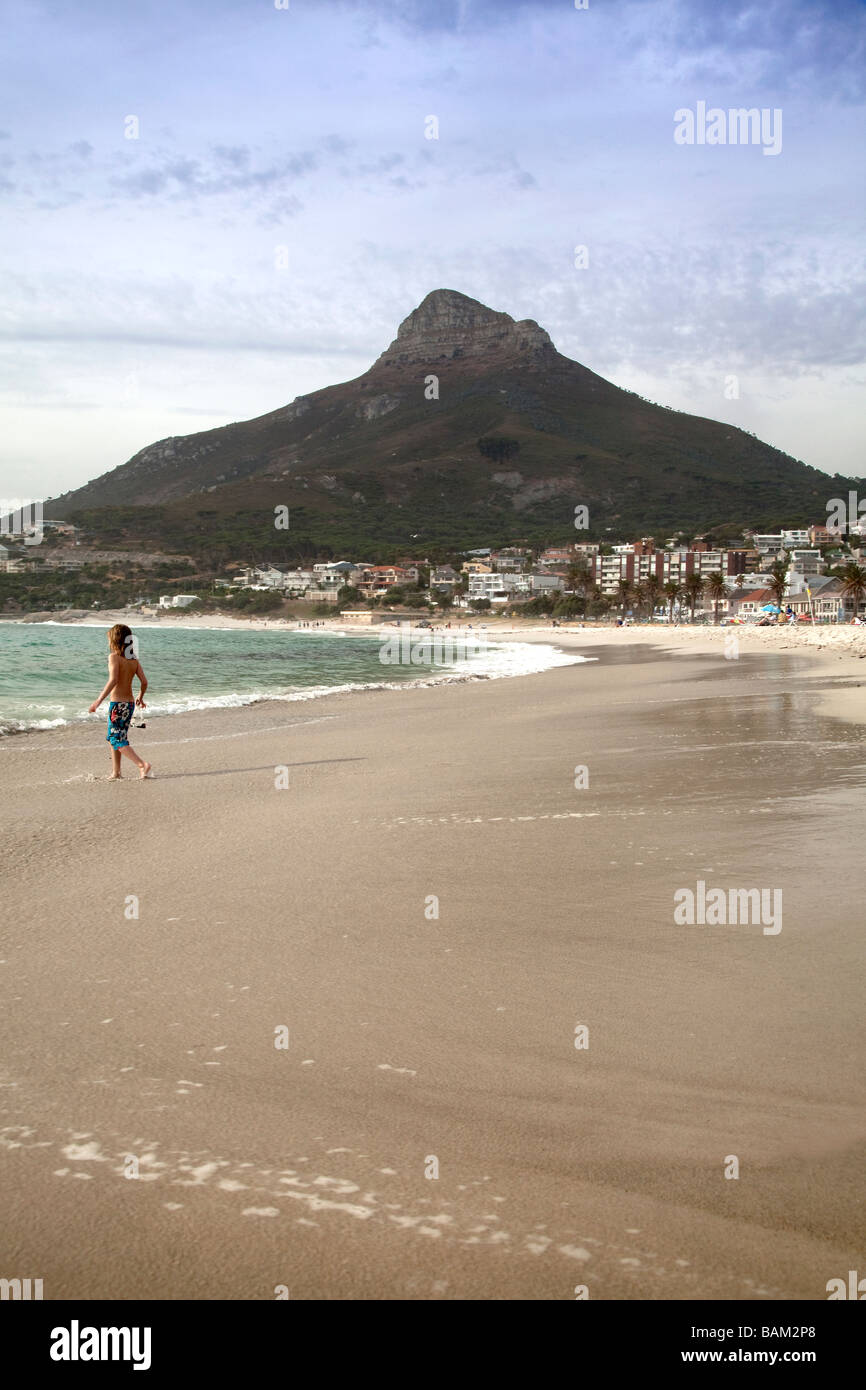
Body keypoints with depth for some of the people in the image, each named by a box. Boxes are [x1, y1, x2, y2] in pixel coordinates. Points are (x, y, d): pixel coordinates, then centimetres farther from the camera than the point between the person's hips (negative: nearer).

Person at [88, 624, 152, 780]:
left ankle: (142, 764, -15)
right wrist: (141, 698, 24)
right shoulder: (134, 660, 7)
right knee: (112, 737, 20)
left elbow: (113, 680, -22)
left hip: (117, 703, -7)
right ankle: (116, 772, 21)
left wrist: (99, 700, -21)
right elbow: (144, 681, 5)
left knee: (117, 740, -2)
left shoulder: (114, 657, -11)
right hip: (130, 703, 7)